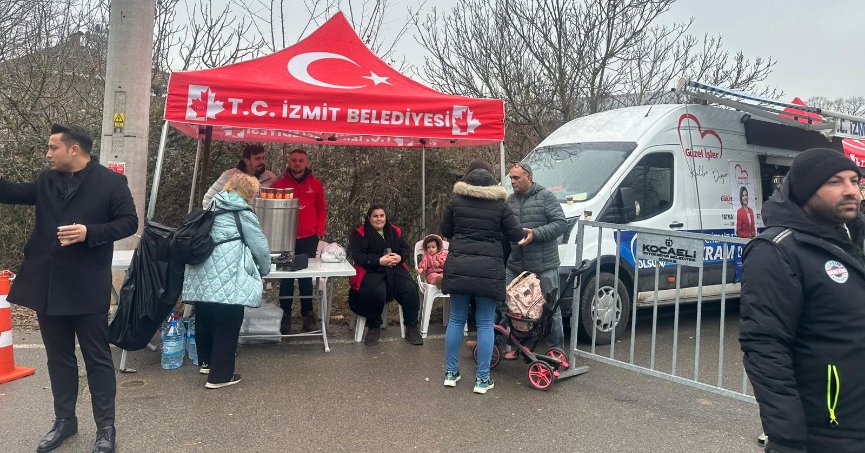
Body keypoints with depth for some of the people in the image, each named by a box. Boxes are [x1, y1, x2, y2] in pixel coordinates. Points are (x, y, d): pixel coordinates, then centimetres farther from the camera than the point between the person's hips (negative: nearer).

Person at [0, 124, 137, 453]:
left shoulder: (110, 181, -5)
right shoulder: (46, 181, 12)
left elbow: (129, 222, -8)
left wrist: (89, 232, -20)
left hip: (87, 288, -5)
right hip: (47, 286, 6)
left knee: (97, 358, 4)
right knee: (58, 357, 16)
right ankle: (64, 420, 31)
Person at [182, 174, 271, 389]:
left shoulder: (213, 209, 19)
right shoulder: (243, 213, -2)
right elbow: (260, 246, 1)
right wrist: (264, 270, 20)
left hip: (201, 276, 8)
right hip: (227, 280, -8)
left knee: (205, 319, 21)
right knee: (227, 325, 2)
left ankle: (207, 361, 39)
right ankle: (220, 375, 8)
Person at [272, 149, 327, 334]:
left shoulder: (315, 184, 6)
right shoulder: (279, 184, 4)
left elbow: (322, 210, 9)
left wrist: (319, 232, 1)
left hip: (309, 239, 0)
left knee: (306, 277, 6)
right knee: (286, 278, 4)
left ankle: (308, 314, 15)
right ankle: (285, 315, 13)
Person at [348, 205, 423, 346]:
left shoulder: (395, 231, 18)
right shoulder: (359, 234, 5)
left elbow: (406, 250, 15)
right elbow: (357, 256, -8)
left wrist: (400, 257, -10)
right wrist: (379, 260, -18)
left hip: (395, 269, 4)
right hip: (371, 272, -4)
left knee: (410, 288, -24)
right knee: (377, 291, -36)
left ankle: (412, 327, -7)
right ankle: (374, 328, -11)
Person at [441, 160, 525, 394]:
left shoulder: (456, 201, 3)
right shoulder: (500, 204, -1)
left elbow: (445, 231, 12)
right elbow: (516, 235, -1)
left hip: (459, 267, 2)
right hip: (489, 269, -1)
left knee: (456, 320, 13)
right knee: (485, 323, 6)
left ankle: (451, 372, 20)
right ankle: (482, 378, 10)